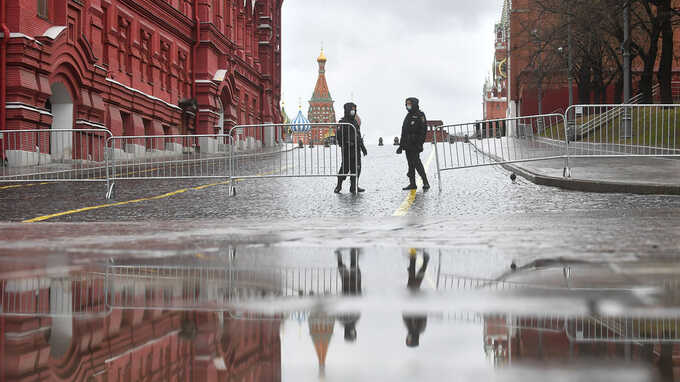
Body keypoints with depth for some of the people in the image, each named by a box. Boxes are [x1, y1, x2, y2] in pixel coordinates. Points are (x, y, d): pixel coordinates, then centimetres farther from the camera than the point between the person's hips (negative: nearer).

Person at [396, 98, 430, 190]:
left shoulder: (420, 115, -5)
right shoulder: (408, 116, 19)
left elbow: (423, 130, -13)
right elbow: (403, 131, 23)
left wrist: (420, 143, -21)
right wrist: (401, 145, 20)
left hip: (415, 145, -8)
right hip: (407, 145, 8)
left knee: (416, 162, -13)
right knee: (411, 164, 7)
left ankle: (425, 182, -9)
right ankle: (412, 183, 9)